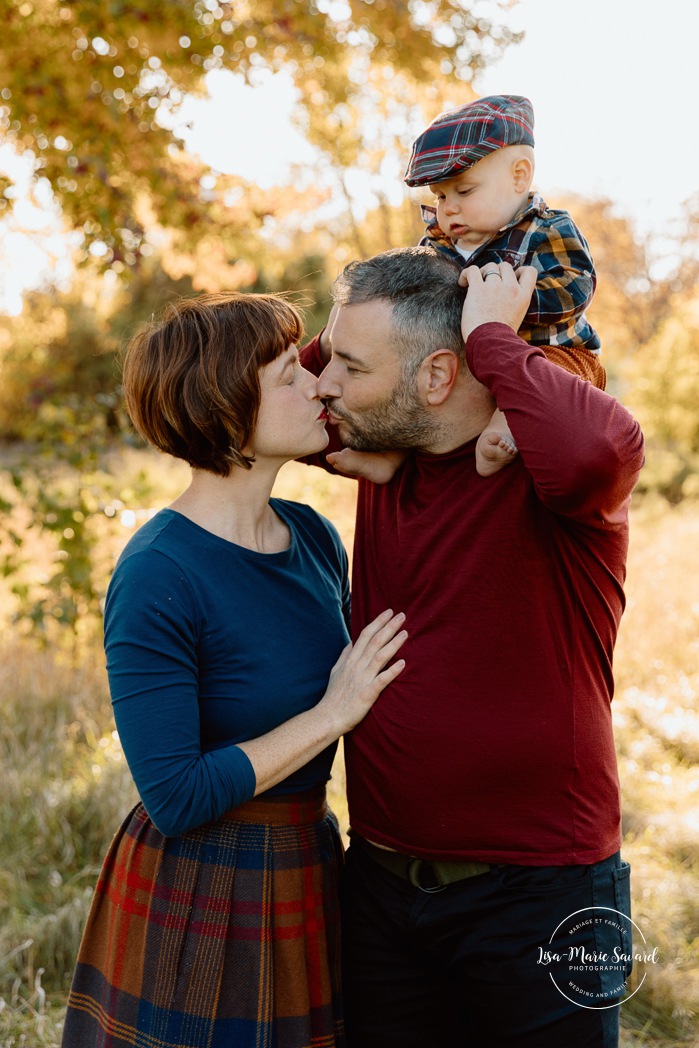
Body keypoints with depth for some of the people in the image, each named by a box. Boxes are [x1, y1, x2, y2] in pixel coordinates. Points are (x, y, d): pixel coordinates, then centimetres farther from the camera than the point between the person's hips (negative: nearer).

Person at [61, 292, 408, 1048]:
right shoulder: (156, 578, -21)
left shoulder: (313, 537, 2)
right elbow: (174, 797, -22)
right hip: (201, 907, -7)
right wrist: (332, 713, -18)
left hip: (308, 875, 7)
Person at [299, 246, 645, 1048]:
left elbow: (597, 448, -41)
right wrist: (343, 338, -3)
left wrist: (491, 335, -24)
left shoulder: (543, 472, -17)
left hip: (536, 892, -6)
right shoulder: (385, 457, 3)